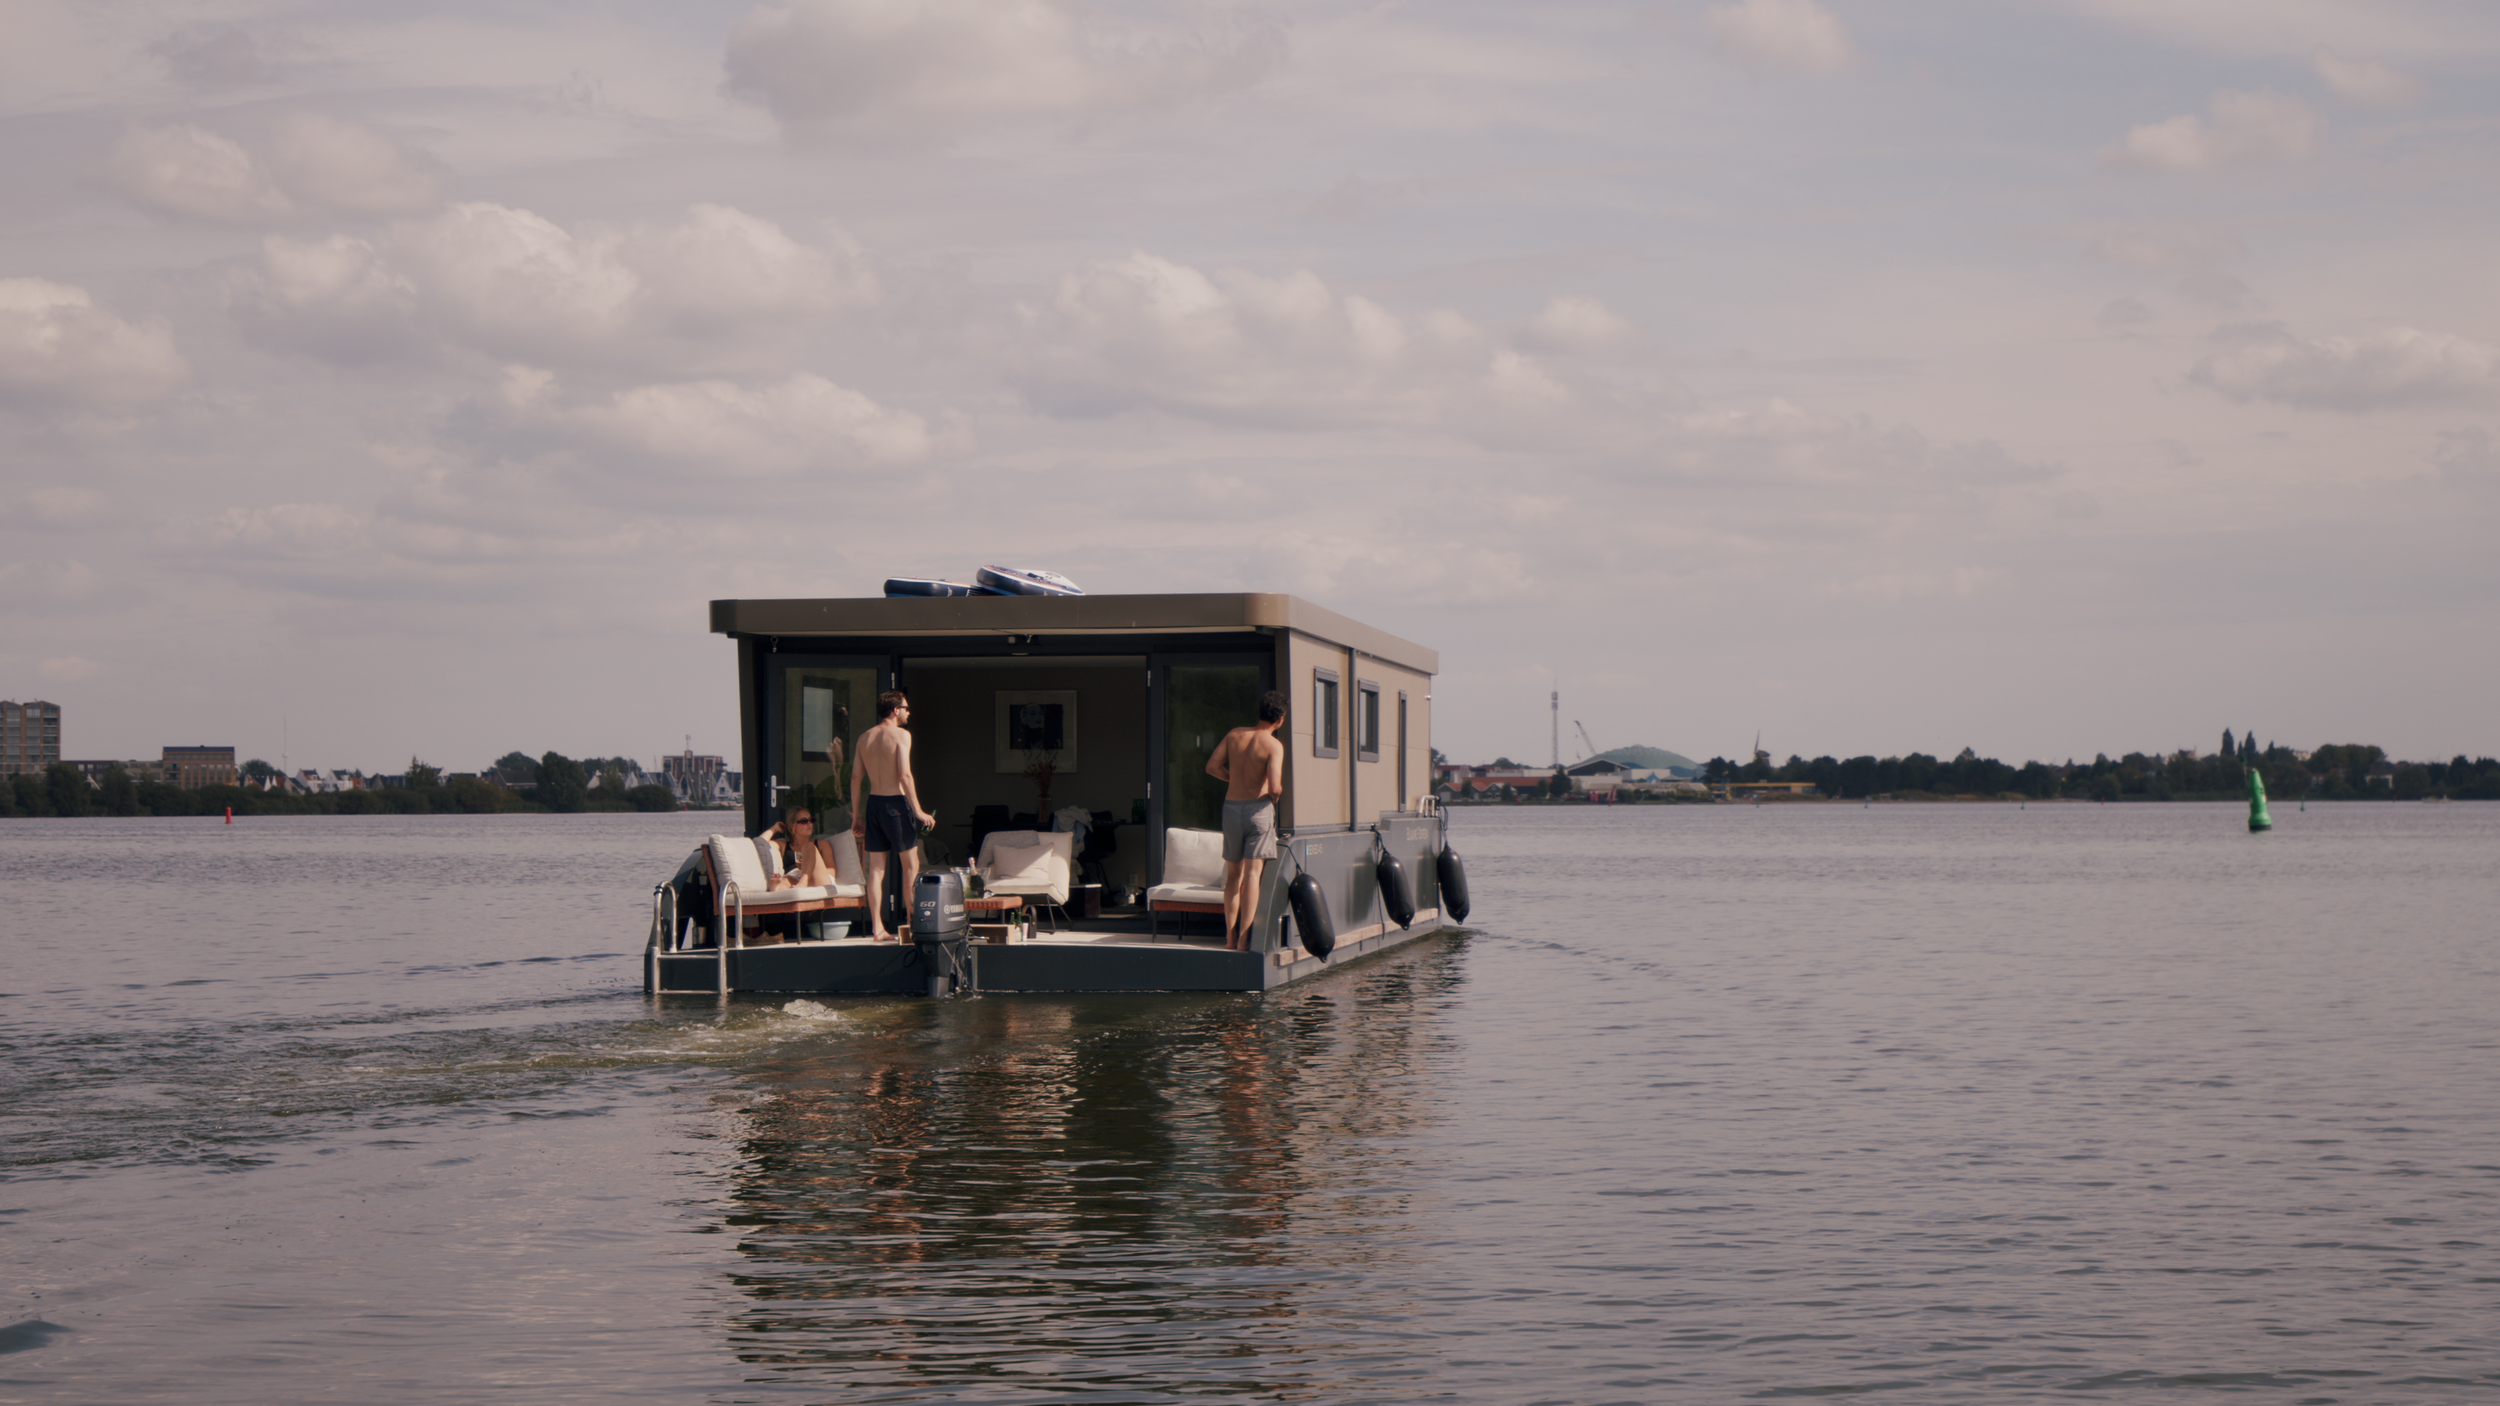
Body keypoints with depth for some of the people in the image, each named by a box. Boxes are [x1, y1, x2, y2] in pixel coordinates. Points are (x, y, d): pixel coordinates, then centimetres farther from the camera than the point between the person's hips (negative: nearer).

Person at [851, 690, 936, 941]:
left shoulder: (865, 738, 10)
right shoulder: (901, 735, -8)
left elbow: (855, 778, 10)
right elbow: (904, 775, -17)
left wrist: (857, 815, 16)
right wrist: (918, 811, -15)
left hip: (873, 803, 6)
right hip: (896, 802, -6)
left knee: (876, 867, 6)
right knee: (911, 864, 4)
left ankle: (877, 928, 4)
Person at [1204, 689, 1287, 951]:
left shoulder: (1235, 735, 4)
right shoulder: (1274, 745, -11)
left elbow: (1212, 766, 6)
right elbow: (1274, 786, -20)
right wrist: (1275, 793, 3)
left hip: (1231, 806, 5)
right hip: (1258, 808, -5)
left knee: (1234, 873, 14)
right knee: (1252, 872, -5)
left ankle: (1229, 937, 14)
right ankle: (1243, 938, -11)